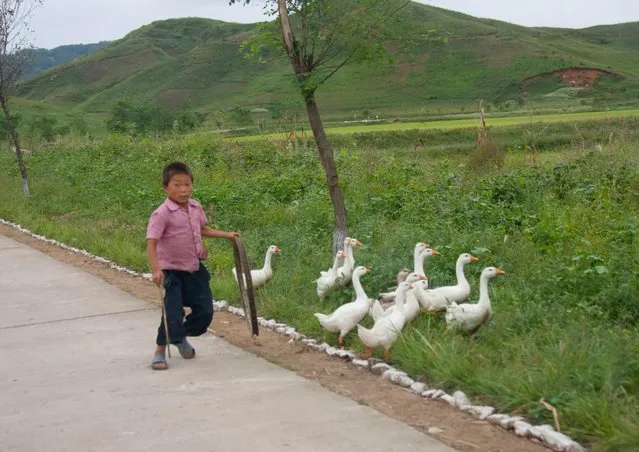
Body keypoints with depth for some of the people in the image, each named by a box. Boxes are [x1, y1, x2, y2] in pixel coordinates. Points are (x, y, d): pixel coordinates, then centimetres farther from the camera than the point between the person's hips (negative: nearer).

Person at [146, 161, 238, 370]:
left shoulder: (195, 207, 2)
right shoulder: (162, 214, -20)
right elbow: (151, 243, -25)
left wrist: (226, 234, 14)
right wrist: (156, 270, -37)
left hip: (195, 269, 7)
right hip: (171, 271, -7)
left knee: (205, 311, 8)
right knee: (173, 313, -13)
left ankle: (181, 337, 33)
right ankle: (160, 351, 6)